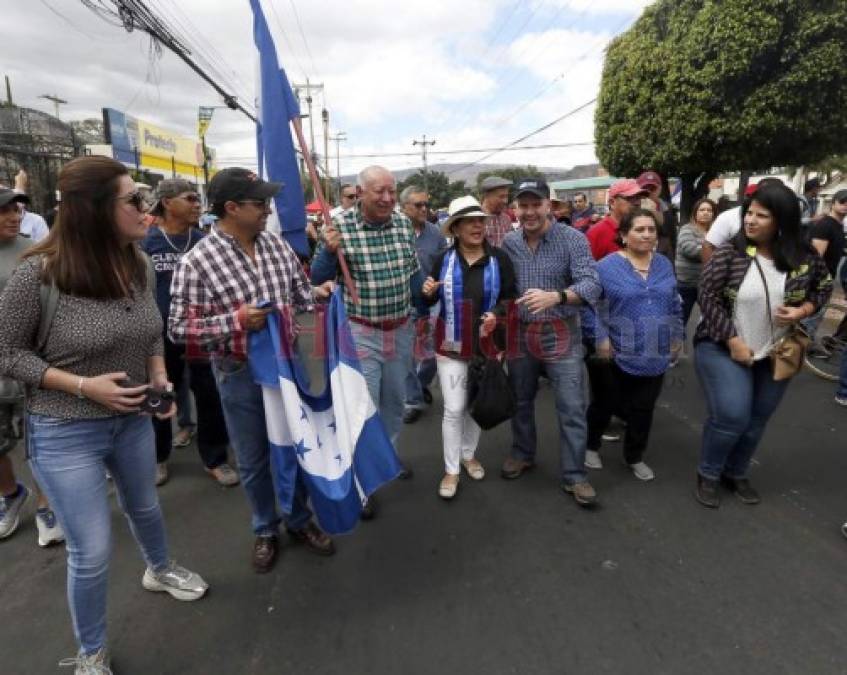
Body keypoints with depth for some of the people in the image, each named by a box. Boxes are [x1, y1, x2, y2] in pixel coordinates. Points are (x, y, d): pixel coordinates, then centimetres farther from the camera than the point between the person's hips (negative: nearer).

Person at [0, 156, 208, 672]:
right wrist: (83, 385, -21)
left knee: (145, 508, 27)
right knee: (92, 553, 6)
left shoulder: (137, 264, -5)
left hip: (133, 419, 5)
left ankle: (160, 570, 59)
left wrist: (159, 377, -7)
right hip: (65, 433, -5)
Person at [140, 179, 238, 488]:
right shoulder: (146, 243, -7)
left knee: (209, 395, 6)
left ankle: (215, 459, 22)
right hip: (161, 333, -1)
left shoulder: (203, 241, 0)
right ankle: (158, 457, 36)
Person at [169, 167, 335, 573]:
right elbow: (178, 328, -15)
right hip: (240, 374, -4)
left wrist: (316, 294, -12)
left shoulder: (277, 244, 0)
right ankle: (265, 530, 38)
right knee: (253, 459, 14)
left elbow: (298, 292, 10)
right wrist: (236, 320, -26)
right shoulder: (196, 262, -16)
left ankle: (300, 521, 40)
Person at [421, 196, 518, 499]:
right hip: (451, 345, -1)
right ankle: (451, 470, 16)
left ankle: (468, 454, 39)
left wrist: (496, 313, -20)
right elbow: (432, 300, 9)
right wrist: (428, 292, -13)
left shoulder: (499, 258, -6)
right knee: (453, 409, 0)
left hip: (485, 343, 1)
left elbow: (511, 297, 0)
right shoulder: (444, 259, -2)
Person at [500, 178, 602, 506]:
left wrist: (555, 296, -37)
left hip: (560, 335, -3)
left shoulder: (572, 239, -10)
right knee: (521, 401, 18)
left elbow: (591, 283, -20)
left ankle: (574, 475, 15)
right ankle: (522, 454, 39)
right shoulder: (508, 243, 1)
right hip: (519, 334, 4)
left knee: (572, 408, 0)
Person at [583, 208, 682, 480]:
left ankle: (635, 457, 34)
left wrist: (677, 335, 14)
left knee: (643, 410, 15)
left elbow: (675, 305, 16)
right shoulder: (607, 266, -11)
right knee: (604, 405, 14)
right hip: (616, 356, -4)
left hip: (656, 356, 4)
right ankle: (591, 446, 38)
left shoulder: (664, 265, 6)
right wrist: (600, 338, -17)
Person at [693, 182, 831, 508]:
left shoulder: (804, 256, -5)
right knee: (731, 416, -11)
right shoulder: (729, 253, -15)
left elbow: (824, 286, 11)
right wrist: (733, 341, -17)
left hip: (776, 355, 4)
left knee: (756, 421, 13)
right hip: (724, 349, -4)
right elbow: (708, 297, -14)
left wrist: (803, 311, -10)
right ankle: (708, 475, 14)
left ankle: (736, 474, 35)